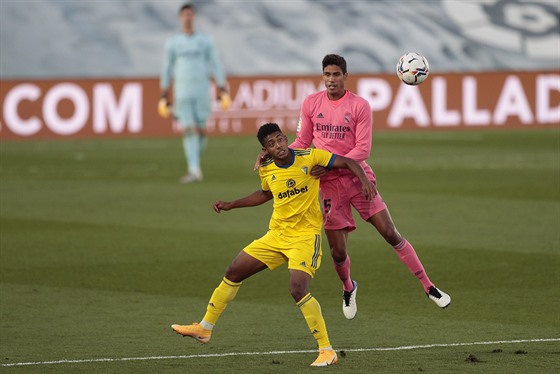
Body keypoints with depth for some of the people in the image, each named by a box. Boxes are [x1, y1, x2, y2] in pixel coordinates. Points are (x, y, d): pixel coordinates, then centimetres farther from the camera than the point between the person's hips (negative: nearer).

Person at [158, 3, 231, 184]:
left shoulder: (205, 41, 4)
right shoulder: (172, 43, 5)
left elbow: (216, 67, 4)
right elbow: (167, 70, 8)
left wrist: (223, 92, -4)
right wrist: (163, 97, 4)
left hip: (202, 92, 0)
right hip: (182, 93, 0)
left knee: (201, 130, 1)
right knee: (188, 130, -11)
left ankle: (195, 163, 26)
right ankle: (194, 171, -15)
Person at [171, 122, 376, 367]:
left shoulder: (309, 157, -13)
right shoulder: (266, 170, 1)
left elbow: (348, 162, -8)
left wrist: (364, 180, -27)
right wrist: (231, 205, 21)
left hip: (305, 236, -6)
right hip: (276, 235, 6)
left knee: (298, 289, -25)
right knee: (233, 272, 9)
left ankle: (327, 351, -14)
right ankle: (204, 329, 25)